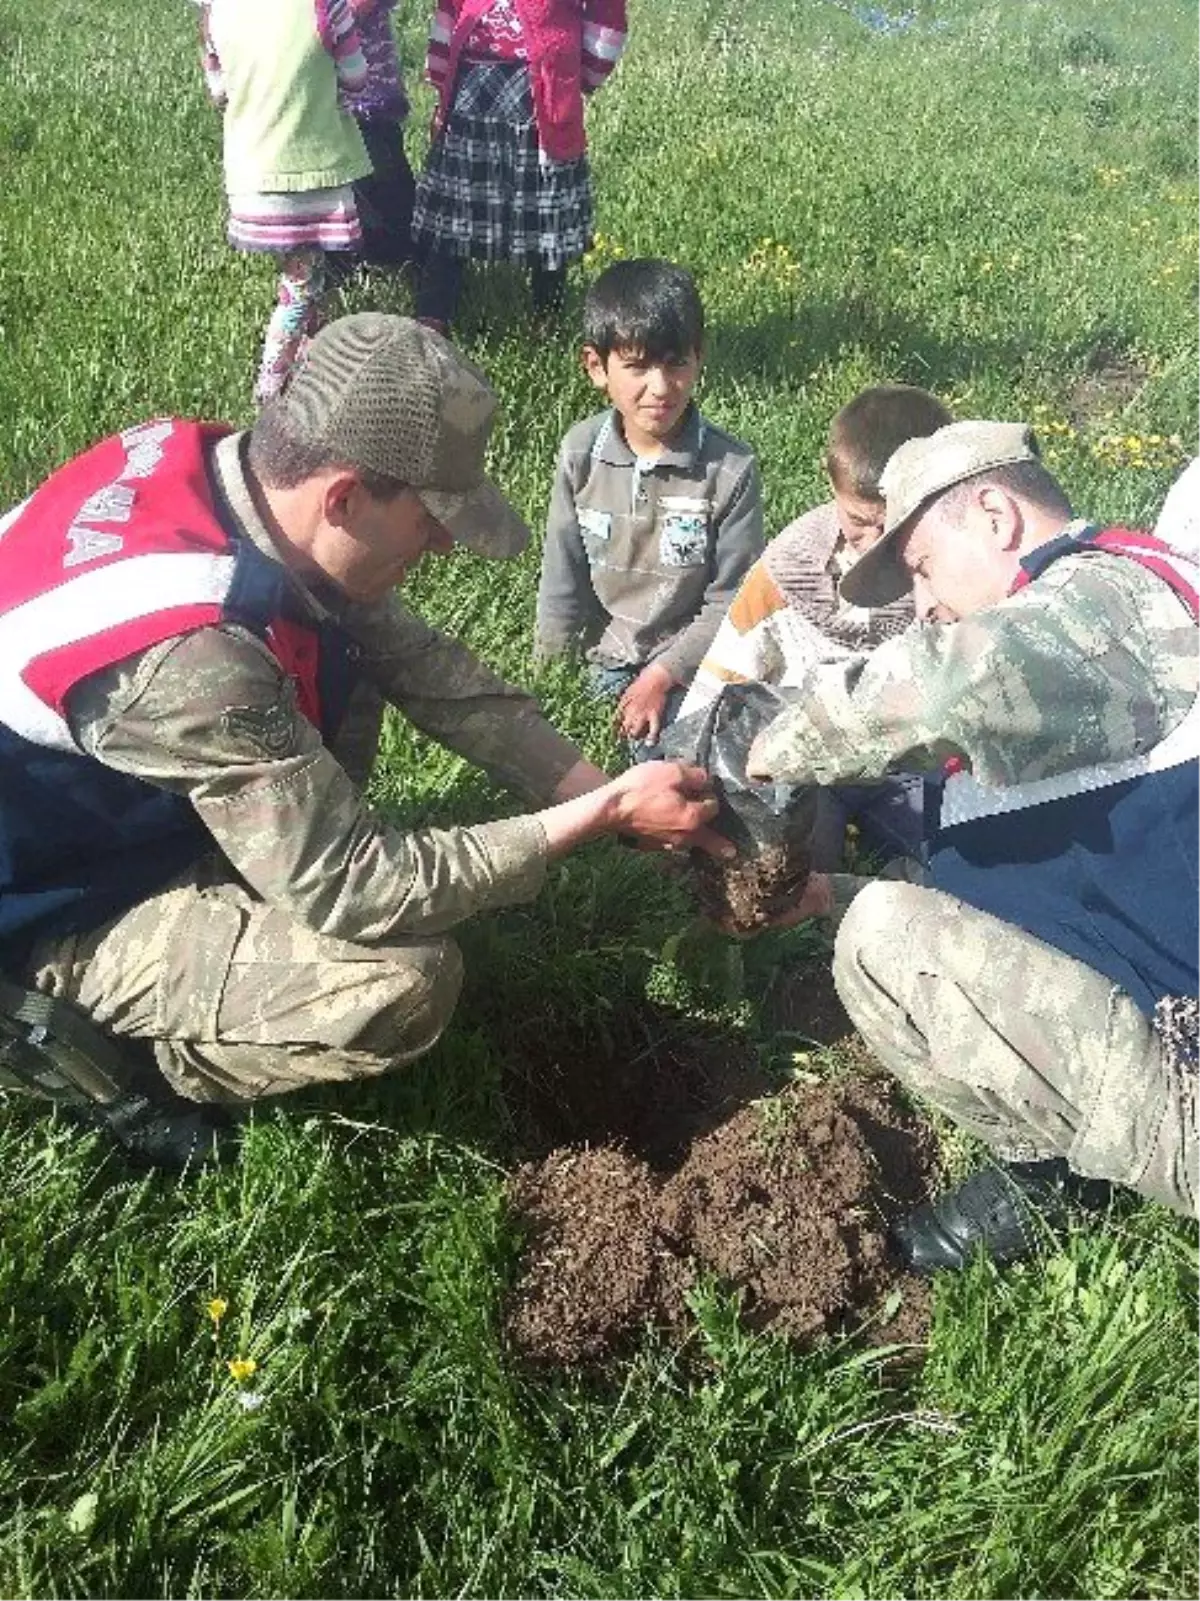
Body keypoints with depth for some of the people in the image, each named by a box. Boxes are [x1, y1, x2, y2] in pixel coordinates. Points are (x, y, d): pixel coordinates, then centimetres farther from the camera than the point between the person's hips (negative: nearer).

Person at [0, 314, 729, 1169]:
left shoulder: (214, 459, -14)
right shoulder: (191, 661, -39)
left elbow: (419, 661, -5)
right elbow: (355, 890, -29)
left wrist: (606, 790, -6)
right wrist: (602, 814, -22)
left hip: (115, 801, 8)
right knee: (406, 985, -23)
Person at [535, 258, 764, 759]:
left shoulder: (731, 469, -18)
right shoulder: (581, 451, -10)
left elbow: (731, 597, -11)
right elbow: (563, 569, -1)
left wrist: (664, 674, -12)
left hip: (690, 661, -2)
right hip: (608, 656, 3)